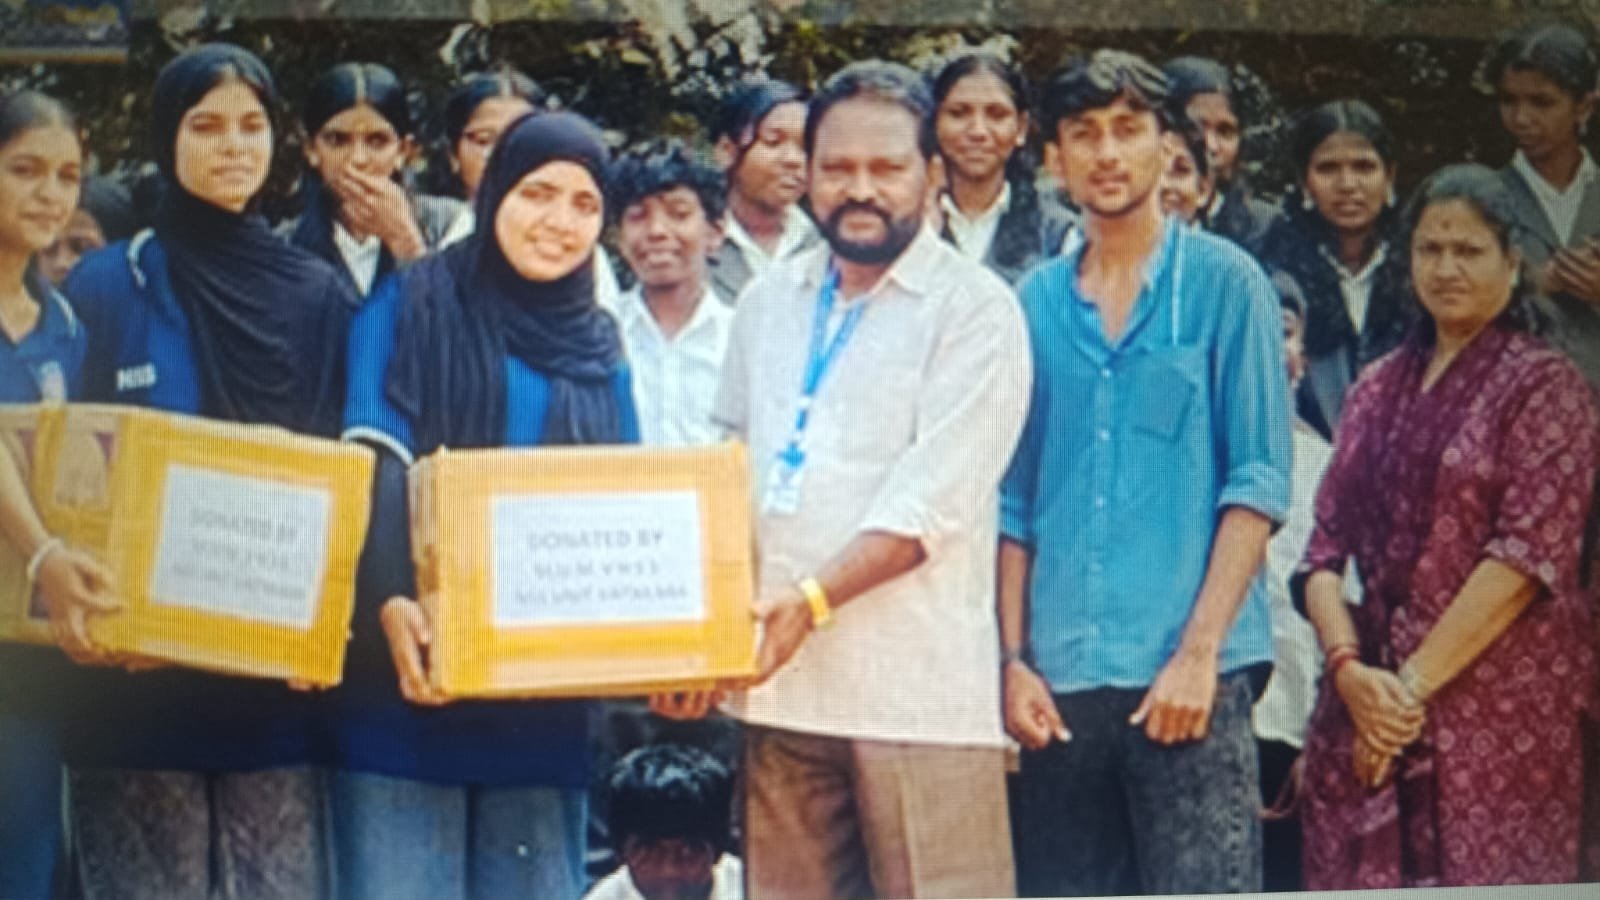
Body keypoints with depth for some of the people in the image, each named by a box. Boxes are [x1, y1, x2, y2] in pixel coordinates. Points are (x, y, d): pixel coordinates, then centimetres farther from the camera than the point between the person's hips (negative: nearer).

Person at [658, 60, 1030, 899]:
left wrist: (811, 599, -23)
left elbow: (929, 503, -13)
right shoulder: (769, 302, 16)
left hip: (919, 687, -6)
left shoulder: (974, 309, -3)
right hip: (779, 680, 6)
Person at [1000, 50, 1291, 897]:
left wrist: (1198, 651, -11)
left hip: (1188, 674, -4)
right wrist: (1013, 658, 4)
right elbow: (1014, 501, 13)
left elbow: (1256, 482, -4)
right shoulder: (1035, 304, 11)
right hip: (1060, 679, 4)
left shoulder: (1223, 282, 1)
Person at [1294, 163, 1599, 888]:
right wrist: (1348, 666, -9)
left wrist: (1415, 683, -14)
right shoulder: (1378, 390, 14)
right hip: (1366, 701, 5)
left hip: (1496, 704, -4)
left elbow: (1527, 554, -11)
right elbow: (1326, 548, 8)